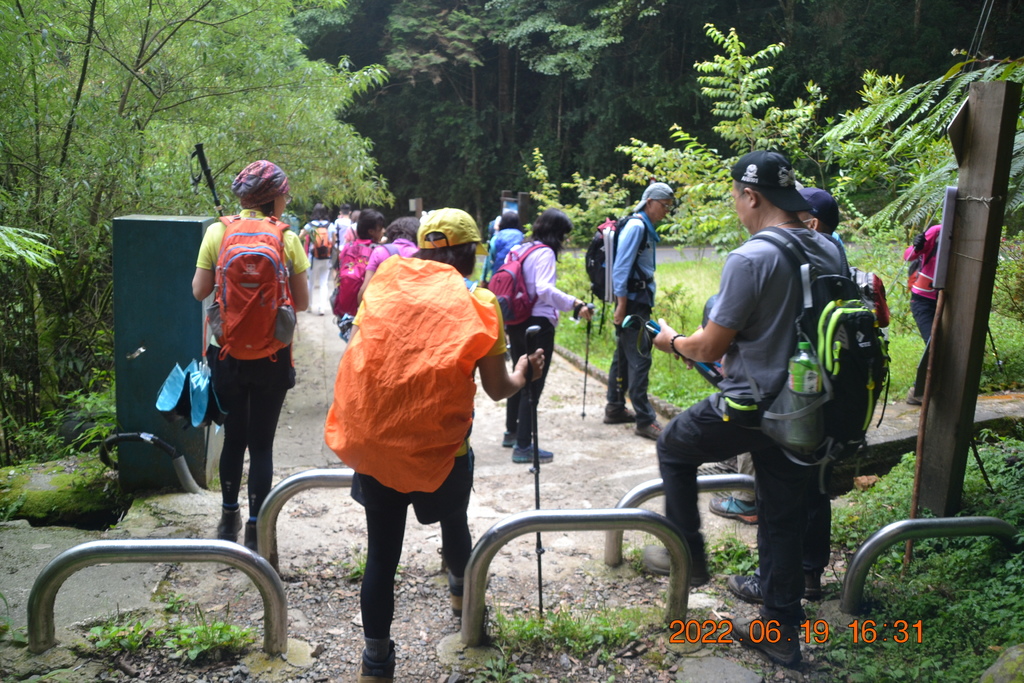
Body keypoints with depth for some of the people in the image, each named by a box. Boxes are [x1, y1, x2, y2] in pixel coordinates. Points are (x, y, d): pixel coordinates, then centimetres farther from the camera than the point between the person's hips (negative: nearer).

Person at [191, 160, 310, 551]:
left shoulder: (217, 233, -3)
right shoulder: (287, 240, -7)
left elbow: (199, 291, 0)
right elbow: (301, 302, -4)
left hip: (226, 352, 2)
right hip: (271, 355, -2)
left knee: (233, 436, 18)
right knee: (261, 443, 7)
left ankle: (229, 518, 31)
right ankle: (255, 529, 14)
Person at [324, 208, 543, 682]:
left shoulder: (384, 283, 2)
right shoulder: (477, 303, -6)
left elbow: (361, 346, 8)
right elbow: (497, 389, -2)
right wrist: (523, 373, 18)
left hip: (371, 443, 2)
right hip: (439, 448, -1)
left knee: (381, 552, 13)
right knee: (453, 522, 28)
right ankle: (460, 591, 55)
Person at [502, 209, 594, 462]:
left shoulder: (518, 249, 11)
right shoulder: (545, 253, -13)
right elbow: (544, 289, -28)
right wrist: (575, 304, -34)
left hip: (516, 323, 9)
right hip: (538, 324, -9)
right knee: (534, 384, -3)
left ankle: (512, 432, 34)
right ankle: (523, 446, 0)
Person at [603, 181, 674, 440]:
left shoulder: (646, 229, 16)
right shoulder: (636, 226, -12)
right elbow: (621, 266, -18)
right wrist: (621, 304, -20)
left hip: (639, 302, 10)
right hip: (632, 302, -10)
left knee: (624, 356, 15)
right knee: (639, 359, -9)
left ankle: (615, 409, 24)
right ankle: (645, 420, -5)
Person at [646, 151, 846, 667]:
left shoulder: (750, 259, -20)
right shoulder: (831, 252, 3)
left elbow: (709, 347, -18)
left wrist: (671, 341, 4)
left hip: (749, 407, -7)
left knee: (674, 447, 19)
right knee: (785, 519, 16)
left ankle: (687, 554, 28)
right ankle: (782, 630, 28)